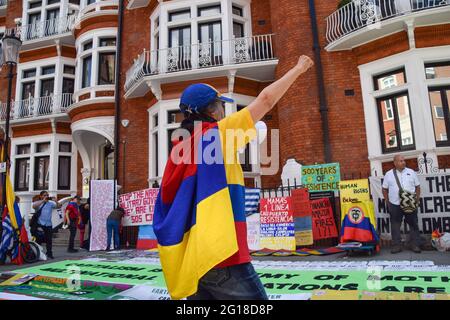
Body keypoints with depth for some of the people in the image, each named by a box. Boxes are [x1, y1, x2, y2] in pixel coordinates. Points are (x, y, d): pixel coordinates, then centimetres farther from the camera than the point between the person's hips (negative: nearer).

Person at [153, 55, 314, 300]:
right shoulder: (216, 134, -6)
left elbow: (167, 206, 15)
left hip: (193, 258, 8)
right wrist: (298, 69, 10)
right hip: (222, 257, -8)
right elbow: (266, 100, -2)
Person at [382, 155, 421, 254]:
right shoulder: (389, 174, 3)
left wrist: (417, 199, 2)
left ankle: (415, 245, 16)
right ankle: (397, 245, 12)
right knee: (395, 226, 4)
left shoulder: (411, 172, 5)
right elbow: (384, 189, 7)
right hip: (395, 205, 0)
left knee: (414, 225, 6)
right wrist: (388, 202, 3)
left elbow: (417, 187, 9)